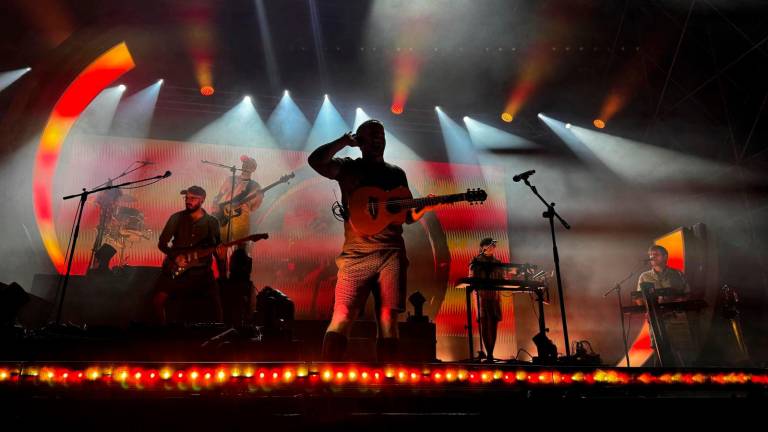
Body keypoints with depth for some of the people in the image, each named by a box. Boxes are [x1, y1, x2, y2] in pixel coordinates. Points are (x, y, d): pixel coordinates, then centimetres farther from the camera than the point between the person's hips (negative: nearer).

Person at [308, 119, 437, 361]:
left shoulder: (397, 173, 22)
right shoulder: (348, 167, 12)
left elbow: (408, 216, 21)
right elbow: (315, 161, -8)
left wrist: (425, 207, 1)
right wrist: (345, 141, -5)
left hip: (392, 254, 3)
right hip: (356, 253, -3)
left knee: (388, 320, -2)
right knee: (342, 318, -14)